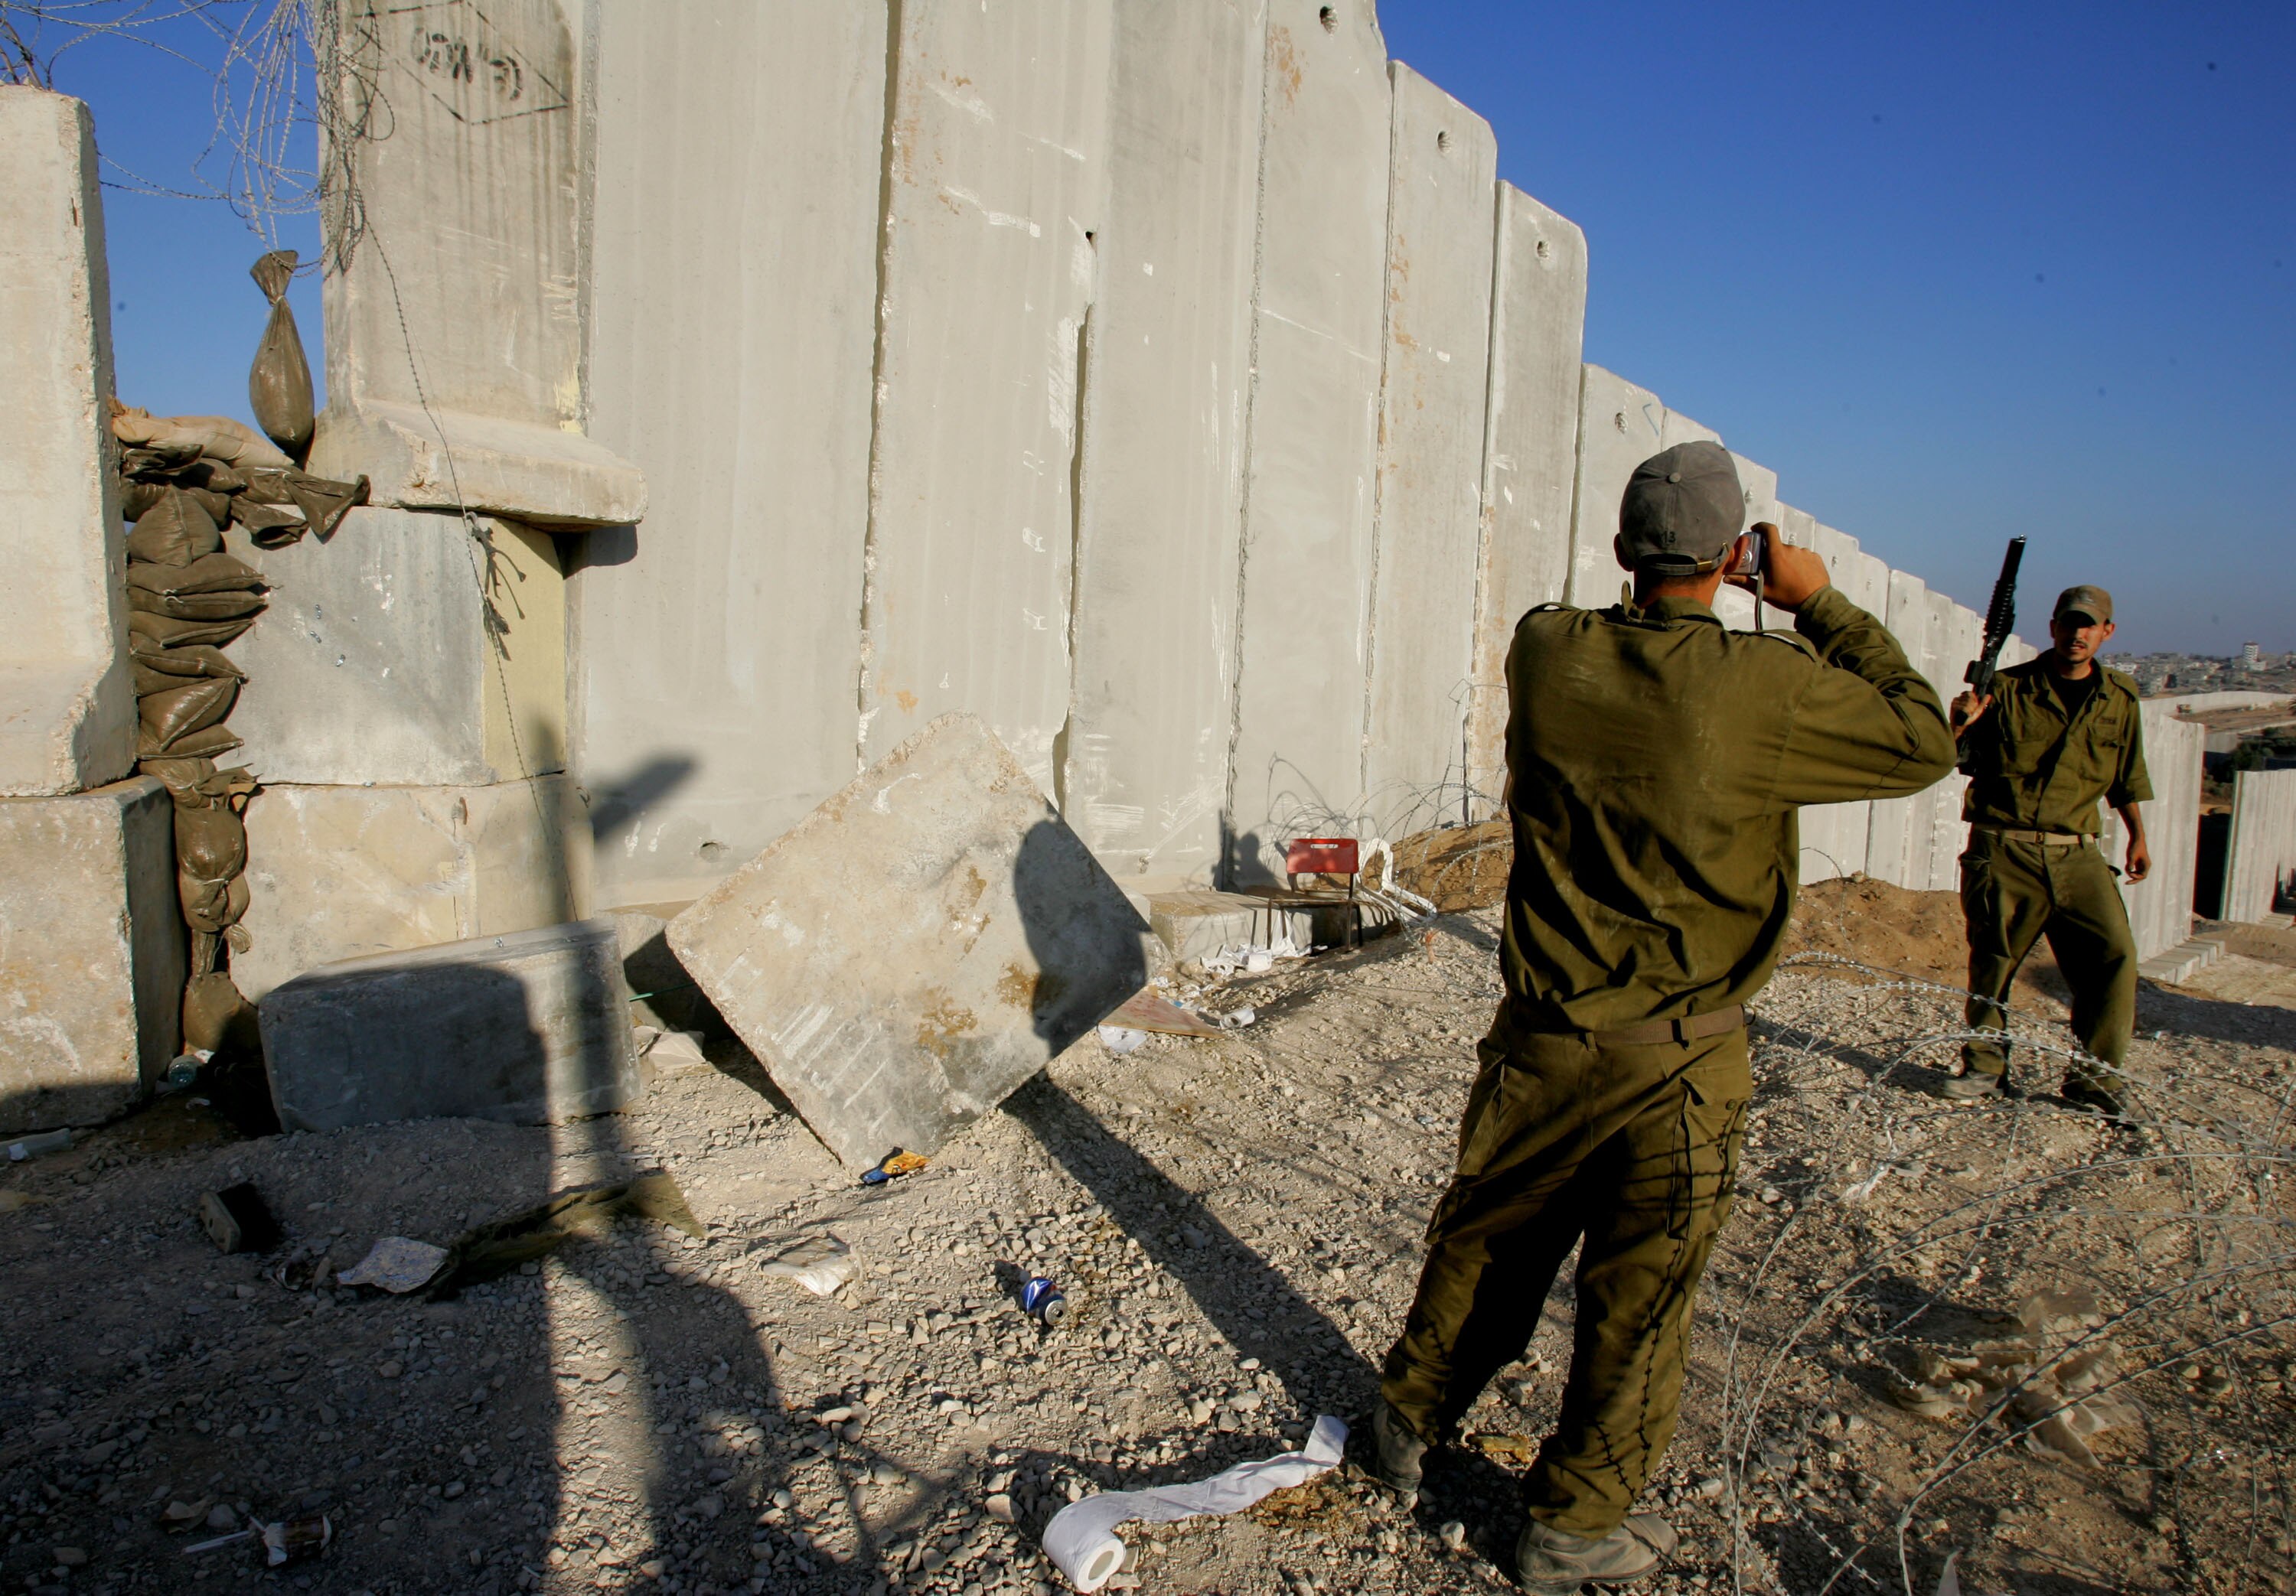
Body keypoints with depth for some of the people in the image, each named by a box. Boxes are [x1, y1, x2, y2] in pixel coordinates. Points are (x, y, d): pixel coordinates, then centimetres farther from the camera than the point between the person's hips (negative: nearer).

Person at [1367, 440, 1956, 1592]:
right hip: (1677, 1062, -3)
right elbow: (1924, 743, -2)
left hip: (1542, 1040, 4)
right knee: (1639, 1294, 13)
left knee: (1484, 1244, 21)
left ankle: (1409, 1425, 40)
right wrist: (1821, 606, 3)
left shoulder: (1545, 653, -8)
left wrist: (1655, 580, 16)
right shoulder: (1764, 687, -19)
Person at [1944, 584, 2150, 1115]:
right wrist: (1962, 724, -19)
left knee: (2115, 953, -10)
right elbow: (1953, 758, 0)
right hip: (2003, 851, -2)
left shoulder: (2120, 699, 11)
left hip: (2077, 856, 2)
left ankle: (2091, 1077, 1)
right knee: (1992, 959, 1)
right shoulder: (2006, 688, 2)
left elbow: (2127, 778, 21)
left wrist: (2137, 837, 17)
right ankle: (1984, 1068, 16)